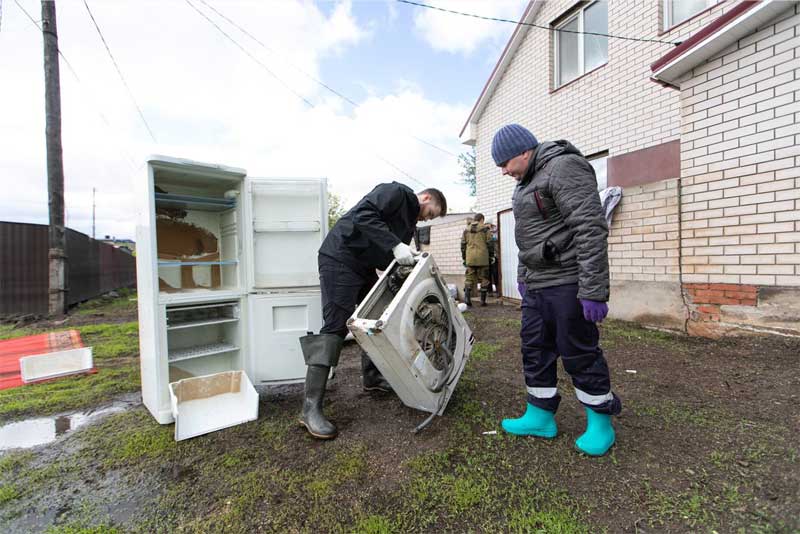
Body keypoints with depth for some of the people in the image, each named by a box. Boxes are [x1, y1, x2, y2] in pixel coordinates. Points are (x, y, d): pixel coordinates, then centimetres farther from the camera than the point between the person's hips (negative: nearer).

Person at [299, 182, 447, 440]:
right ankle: (311, 407, -7)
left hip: (365, 267, 10)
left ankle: (371, 378, 30)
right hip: (340, 259, -10)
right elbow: (363, 214, -25)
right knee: (335, 327, -14)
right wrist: (395, 245, -30)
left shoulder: (409, 222, 19)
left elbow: (389, 262, 14)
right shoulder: (396, 192, -8)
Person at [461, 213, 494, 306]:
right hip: (482, 257, -2)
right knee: (483, 279, 6)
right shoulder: (485, 228, 1)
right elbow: (490, 243, -2)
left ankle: (467, 297, -9)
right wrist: (492, 256, 7)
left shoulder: (466, 229, 11)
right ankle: (483, 300, 9)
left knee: (469, 278, 7)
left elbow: (463, 245, 13)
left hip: (470, 258, 3)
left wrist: (463, 258, 18)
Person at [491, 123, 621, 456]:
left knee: (579, 353, 3)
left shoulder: (564, 168, -12)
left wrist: (593, 291, -24)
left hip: (567, 283, -9)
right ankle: (540, 417, 25)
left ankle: (601, 423, 25)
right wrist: (523, 277, 24)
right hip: (536, 285, 9)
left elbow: (591, 229, -21)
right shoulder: (527, 181, 18)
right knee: (535, 349, 11)